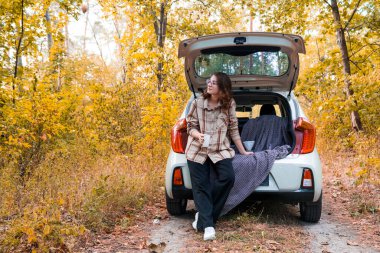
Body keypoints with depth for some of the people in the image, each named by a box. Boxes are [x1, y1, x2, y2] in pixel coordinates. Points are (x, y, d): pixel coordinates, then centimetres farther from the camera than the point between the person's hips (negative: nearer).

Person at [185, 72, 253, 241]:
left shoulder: (229, 104, -1)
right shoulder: (198, 103, -3)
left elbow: (233, 129, 5)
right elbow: (190, 126, 0)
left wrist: (242, 151, 9)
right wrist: (198, 135, -23)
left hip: (220, 149, 0)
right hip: (197, 150, 0)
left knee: (228, 177, -21)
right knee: (201, 186, -6)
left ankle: (202, 216, -7)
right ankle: (208, 225, -1)